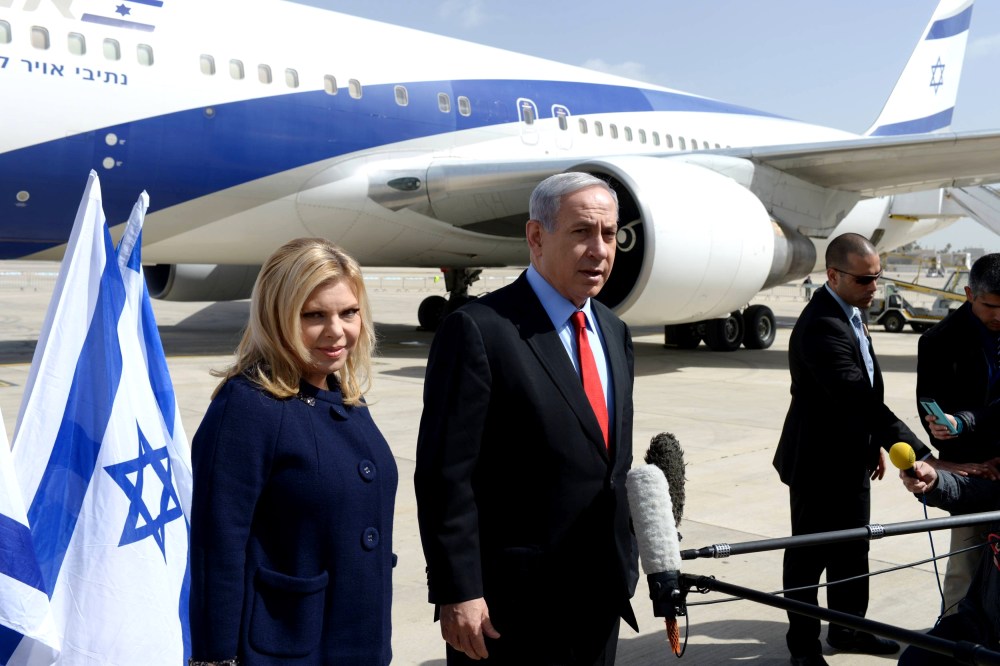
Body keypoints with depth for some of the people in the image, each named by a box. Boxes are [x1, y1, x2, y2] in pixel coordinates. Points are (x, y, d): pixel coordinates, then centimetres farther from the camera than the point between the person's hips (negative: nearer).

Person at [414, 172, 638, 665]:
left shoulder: (614, 332, 10)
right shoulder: (478, 330, -15)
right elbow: (446, 475, -16)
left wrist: (625, 565, 15)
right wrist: (458, 594, -18)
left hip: (601, 599, 7)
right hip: (513, 608, -7)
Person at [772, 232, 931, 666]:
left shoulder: (850, 313, 6)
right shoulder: (821, 326, -27)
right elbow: (860, 400, -33)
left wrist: (875, 444, 18)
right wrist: (921, 455, -35)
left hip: (851, 459, 9)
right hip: (819, 465, -9)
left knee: (853, 551, 19)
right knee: (810, 556, 7)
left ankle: (847, 629, 36)